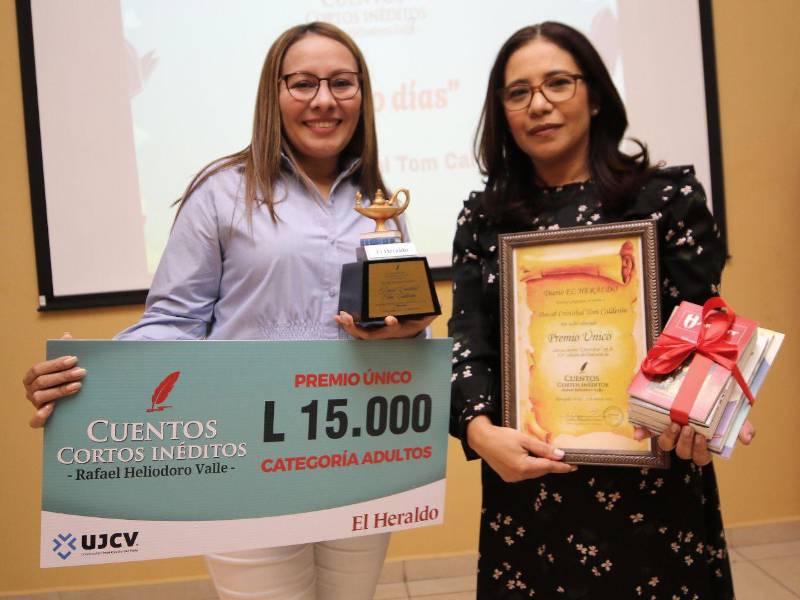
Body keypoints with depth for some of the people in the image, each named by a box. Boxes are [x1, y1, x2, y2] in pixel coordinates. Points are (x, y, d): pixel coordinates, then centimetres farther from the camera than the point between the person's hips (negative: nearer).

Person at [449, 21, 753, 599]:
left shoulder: (668, 196, 0)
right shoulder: (484, 218, 5)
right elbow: (468, 342, -1)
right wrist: (480, 429, -21)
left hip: (651, 479, -1)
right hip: (526, 485, 2)